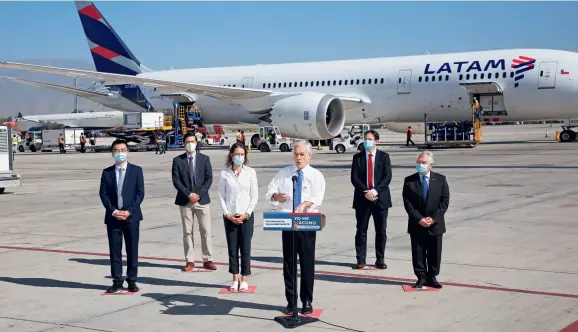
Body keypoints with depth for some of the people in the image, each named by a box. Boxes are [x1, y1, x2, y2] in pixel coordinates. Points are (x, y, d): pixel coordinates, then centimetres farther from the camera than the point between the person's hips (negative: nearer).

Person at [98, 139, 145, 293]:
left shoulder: (136, 170, 3)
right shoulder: (107, 172, 7)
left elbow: (140, 193, -2)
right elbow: (103, 194, 3)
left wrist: (129, 211, -12)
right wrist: (113, 211, -10)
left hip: (131, 216, -1)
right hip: (113, 217, 1)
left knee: (132, 250, 2)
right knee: (115, 250, 3)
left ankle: (132, 281, 10)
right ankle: (117, 282, 10)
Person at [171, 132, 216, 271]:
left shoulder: (204, 159, 6)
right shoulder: (178, 160, 3)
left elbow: (209, 178, 1)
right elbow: (176, 180, -2)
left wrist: (199, 194, -11)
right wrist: (188, 194, -13)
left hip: (202, 199, 0)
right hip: (185, 201, 0)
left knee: (206, 231, -1)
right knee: (187, 232, 3)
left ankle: (207, 260, 5)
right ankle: (189, 261, 9)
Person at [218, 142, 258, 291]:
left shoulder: (250, 172, -1)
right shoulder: (225, 173, 1)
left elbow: (255, 196, 1)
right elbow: (221, 195, 3)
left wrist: (246, 214, -7)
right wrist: (227, 214, -6)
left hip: (246, 216, -1)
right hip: (230, 216, 1)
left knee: (245, 248, 2)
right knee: (232, 248, 5)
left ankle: (244, 280, 11)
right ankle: (235, 279, 15)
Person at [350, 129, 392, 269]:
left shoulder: (384, 157, 4)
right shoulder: (357, 157, 6)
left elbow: (387, 177, -4)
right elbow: (354, 178, -1)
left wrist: (374, 191, -16)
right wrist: (365, 192, -15)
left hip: (380, 198, 0)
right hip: (362, 199, 0)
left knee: (381, 231, 4)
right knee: (361, 230, 2)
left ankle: (380, 260, 12)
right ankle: (360, 260, 6)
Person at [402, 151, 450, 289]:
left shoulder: (440, 179, 2)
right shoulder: (409, 181, 0)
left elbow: (445, 201, -2)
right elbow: (407, 203, -4)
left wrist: (433, 218, -12)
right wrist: (419, 219, -13)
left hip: (435, 224, 0)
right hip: (416, 225, 0)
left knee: (434, 253, 7)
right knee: (418, 253, 3)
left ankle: (432, 277, 18)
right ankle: (421, 277, 13)